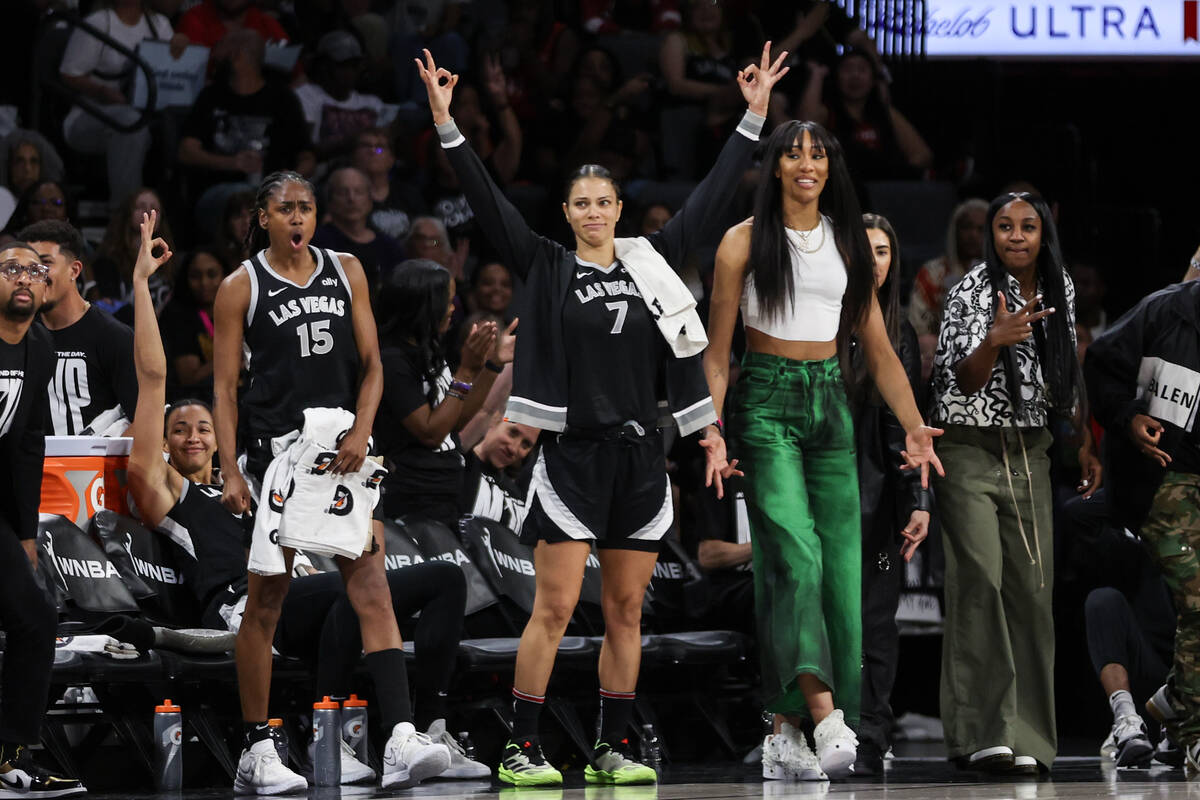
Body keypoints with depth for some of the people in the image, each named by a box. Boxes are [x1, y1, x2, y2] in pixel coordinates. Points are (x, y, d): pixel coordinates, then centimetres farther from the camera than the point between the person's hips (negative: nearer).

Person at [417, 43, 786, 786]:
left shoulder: (652, 261, 9)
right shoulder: (548, 268, 1)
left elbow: (713, 196, 12)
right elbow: (487, 197, -6)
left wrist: (753, 117, 11)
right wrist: (446, 121, -14)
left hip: (641, 455, 4)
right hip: (574, 453, -4)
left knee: (626, 611, 7)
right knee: (555, 607, -7)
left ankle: (613, 748, 14)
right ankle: (522, 749, -4)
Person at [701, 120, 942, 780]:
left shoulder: (847, 244, 13)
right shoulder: (745, 242, 2)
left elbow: (879, 350, 12)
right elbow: (717, 350, 1)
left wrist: (913, 425, -1)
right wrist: (712, 431, -13)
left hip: (829, 403, 5)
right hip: (765, 401, -5)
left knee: (840, 564, -2)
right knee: (794, 552, -21)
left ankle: (788, 725, 5)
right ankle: (827, 720, -31)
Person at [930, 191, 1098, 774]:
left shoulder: (1059, 290, 7)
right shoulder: (971, 294, -10)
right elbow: (962, 383, -15)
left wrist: (1084, 446, 20)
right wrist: (995, 341, -33)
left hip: (1029, 455, 5)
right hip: (970, 455, -5)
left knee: (1031, 588, -1)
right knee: (980, 580, -15)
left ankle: (1023, 736, 1)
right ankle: (985, 733, -19)